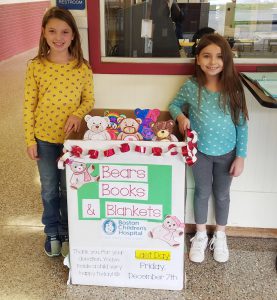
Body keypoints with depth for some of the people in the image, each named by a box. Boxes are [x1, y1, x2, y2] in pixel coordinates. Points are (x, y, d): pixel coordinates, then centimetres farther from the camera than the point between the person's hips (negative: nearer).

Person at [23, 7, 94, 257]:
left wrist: (77, 114, -19)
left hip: (72, 138, 0)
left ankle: (68, 234, 34)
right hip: (44, 139, 1)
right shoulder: (35, 67, -7)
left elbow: (89, 100, 2)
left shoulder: (82, 68, -7)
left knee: (69, 188, 13)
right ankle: (52, 233, 36)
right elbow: (29, 106, -3)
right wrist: (30, 139, -4)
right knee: (49, 189, 15)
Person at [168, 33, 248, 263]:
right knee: (202, 192, 16)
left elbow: (242, 125, -7)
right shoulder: (191, 87, -14)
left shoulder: (233, 88, -14)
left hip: (227, 152, 0)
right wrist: (180, 116, -17)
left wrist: (240, 156, -7)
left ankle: (220, 236, 40)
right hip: (200, 151, 0)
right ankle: (200, 236, 37)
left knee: (222, 194, 17)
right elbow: (174, 104, 5)